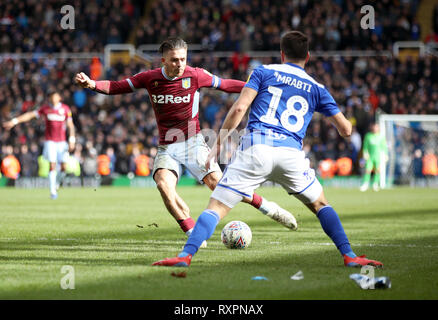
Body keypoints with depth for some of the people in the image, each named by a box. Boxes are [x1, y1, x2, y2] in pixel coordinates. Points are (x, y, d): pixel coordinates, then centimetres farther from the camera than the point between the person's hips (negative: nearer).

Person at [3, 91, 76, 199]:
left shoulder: (65, 109, 1)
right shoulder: (45, 108, 1)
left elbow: (70, 125, 5)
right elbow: (30, 115, 1)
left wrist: (72, 140, -2)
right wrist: (15, 121, -4)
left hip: (62, 142, 1)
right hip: (50, 141, -1)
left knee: (64, 167, -3)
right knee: (52, 166, -11)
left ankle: (56, 185, 23)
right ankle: (53, 191, -6)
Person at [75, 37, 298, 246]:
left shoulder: (195, 75, -7)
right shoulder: (150, 78, -3)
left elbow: (225, 84, 4)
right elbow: (116, 87, 1)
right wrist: (92, 84, -16)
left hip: (193, 143, -2)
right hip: (167, 148, 2)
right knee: (163, 183, -27)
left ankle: (269, 208, 5)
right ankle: (192, 233, -20)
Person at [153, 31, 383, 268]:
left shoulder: (264, 72, 15)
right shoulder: (316, 88, 20)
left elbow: (239, 108, 2)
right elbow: (345, 130, 19)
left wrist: (219, 143, 7)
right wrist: (341, 128, 44)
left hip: (256, 147, -2)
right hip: (291, 152, 2)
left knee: (216, 207, 0)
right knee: (320, 205, 22)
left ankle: (186, 255, -15)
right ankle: (349, 256, 12)